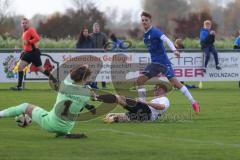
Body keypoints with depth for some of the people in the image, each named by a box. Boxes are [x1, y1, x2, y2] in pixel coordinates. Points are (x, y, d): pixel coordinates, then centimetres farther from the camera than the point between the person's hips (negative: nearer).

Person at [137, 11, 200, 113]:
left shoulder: (155, 31, -11)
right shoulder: (146, 35, 14)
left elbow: (166, 40, -27)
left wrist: (174, 50, -43)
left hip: (163, 62, -8)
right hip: (154, 63, 8)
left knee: (175, 83, -14)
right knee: (140, 80, -4)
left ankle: (193, 103, -6)